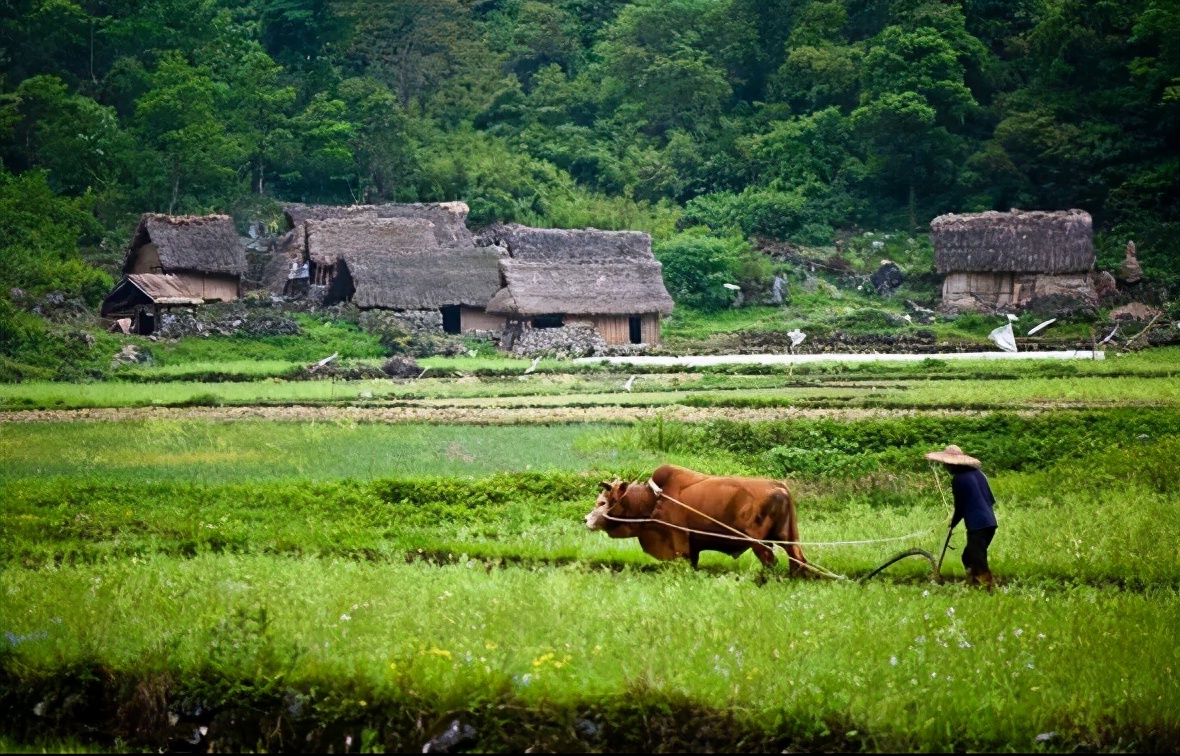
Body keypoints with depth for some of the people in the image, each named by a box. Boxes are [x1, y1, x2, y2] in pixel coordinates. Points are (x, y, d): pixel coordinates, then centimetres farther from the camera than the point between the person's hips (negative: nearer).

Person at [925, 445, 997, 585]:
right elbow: (991, 499, 16)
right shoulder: (977, 472, 12)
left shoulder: (958, 479, -9)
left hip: (977, 525, -9)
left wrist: (952, 524, 10)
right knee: (968, 557, 19)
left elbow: (960, 507, -5)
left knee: (978, 563, -7)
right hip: (989, 522, 9)